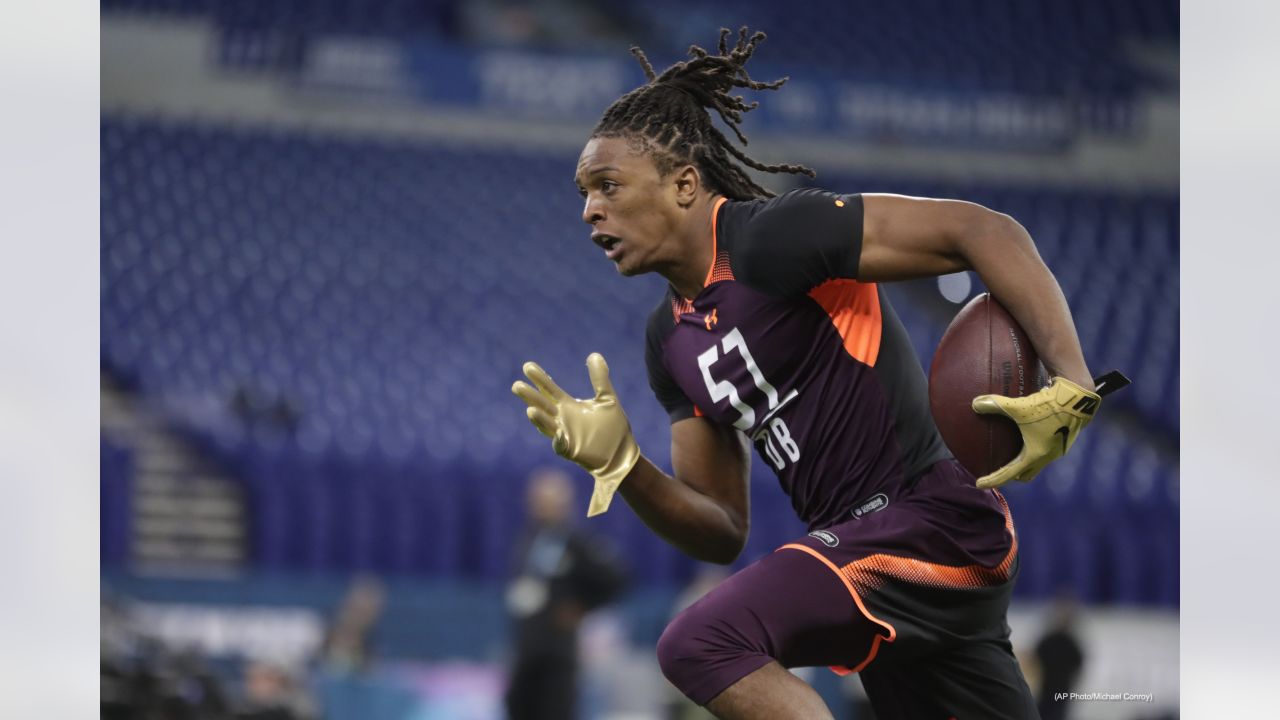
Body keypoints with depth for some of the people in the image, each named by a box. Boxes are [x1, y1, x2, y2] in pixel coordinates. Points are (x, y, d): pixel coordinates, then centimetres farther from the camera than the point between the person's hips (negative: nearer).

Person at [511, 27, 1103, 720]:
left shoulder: (771, 237, -12)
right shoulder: (671, 340, 15)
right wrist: (621, 466, -2)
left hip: (932, 516, -10)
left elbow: (982, 232, -17)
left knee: (700, 643, -24)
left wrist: (1070, 387, -27)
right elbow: (723, 532, 15)